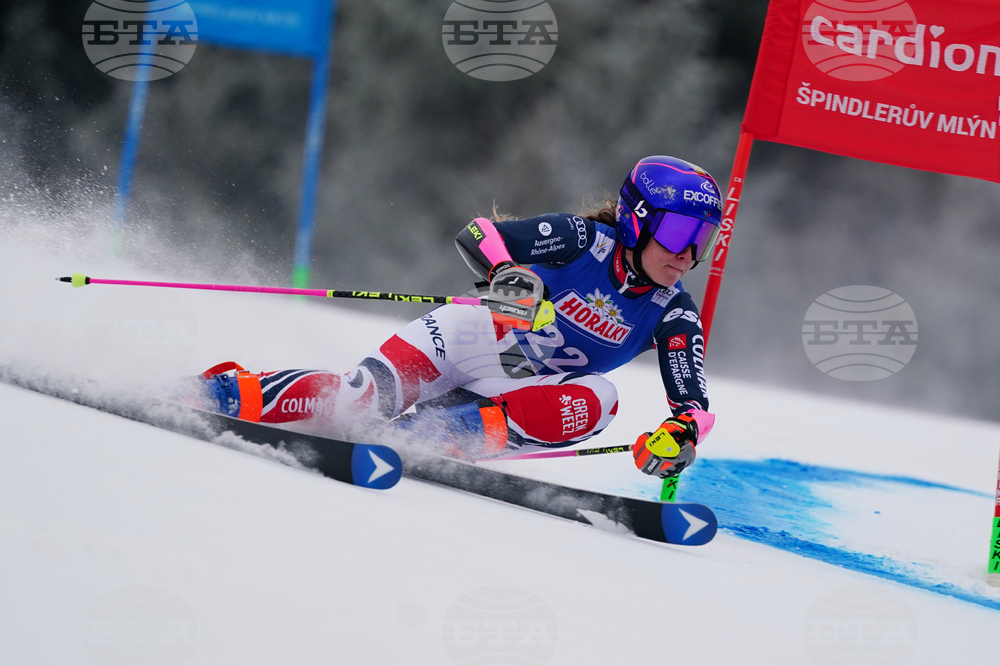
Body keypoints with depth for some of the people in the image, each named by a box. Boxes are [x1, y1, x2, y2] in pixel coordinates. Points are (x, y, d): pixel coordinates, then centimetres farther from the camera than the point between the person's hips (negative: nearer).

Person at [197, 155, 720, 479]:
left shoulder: (672, 316, -5)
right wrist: (508, 275, -41)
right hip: (474, 340, -3)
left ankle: (427, 435, -29)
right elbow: (476, 236, -20)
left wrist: (681, 432, -32)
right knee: (355, 398, -26)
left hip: (525, 390, 3)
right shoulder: (584, 240, -15)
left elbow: (693, 402, -8)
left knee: (594, 401, -29)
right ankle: (225, 390, -8)